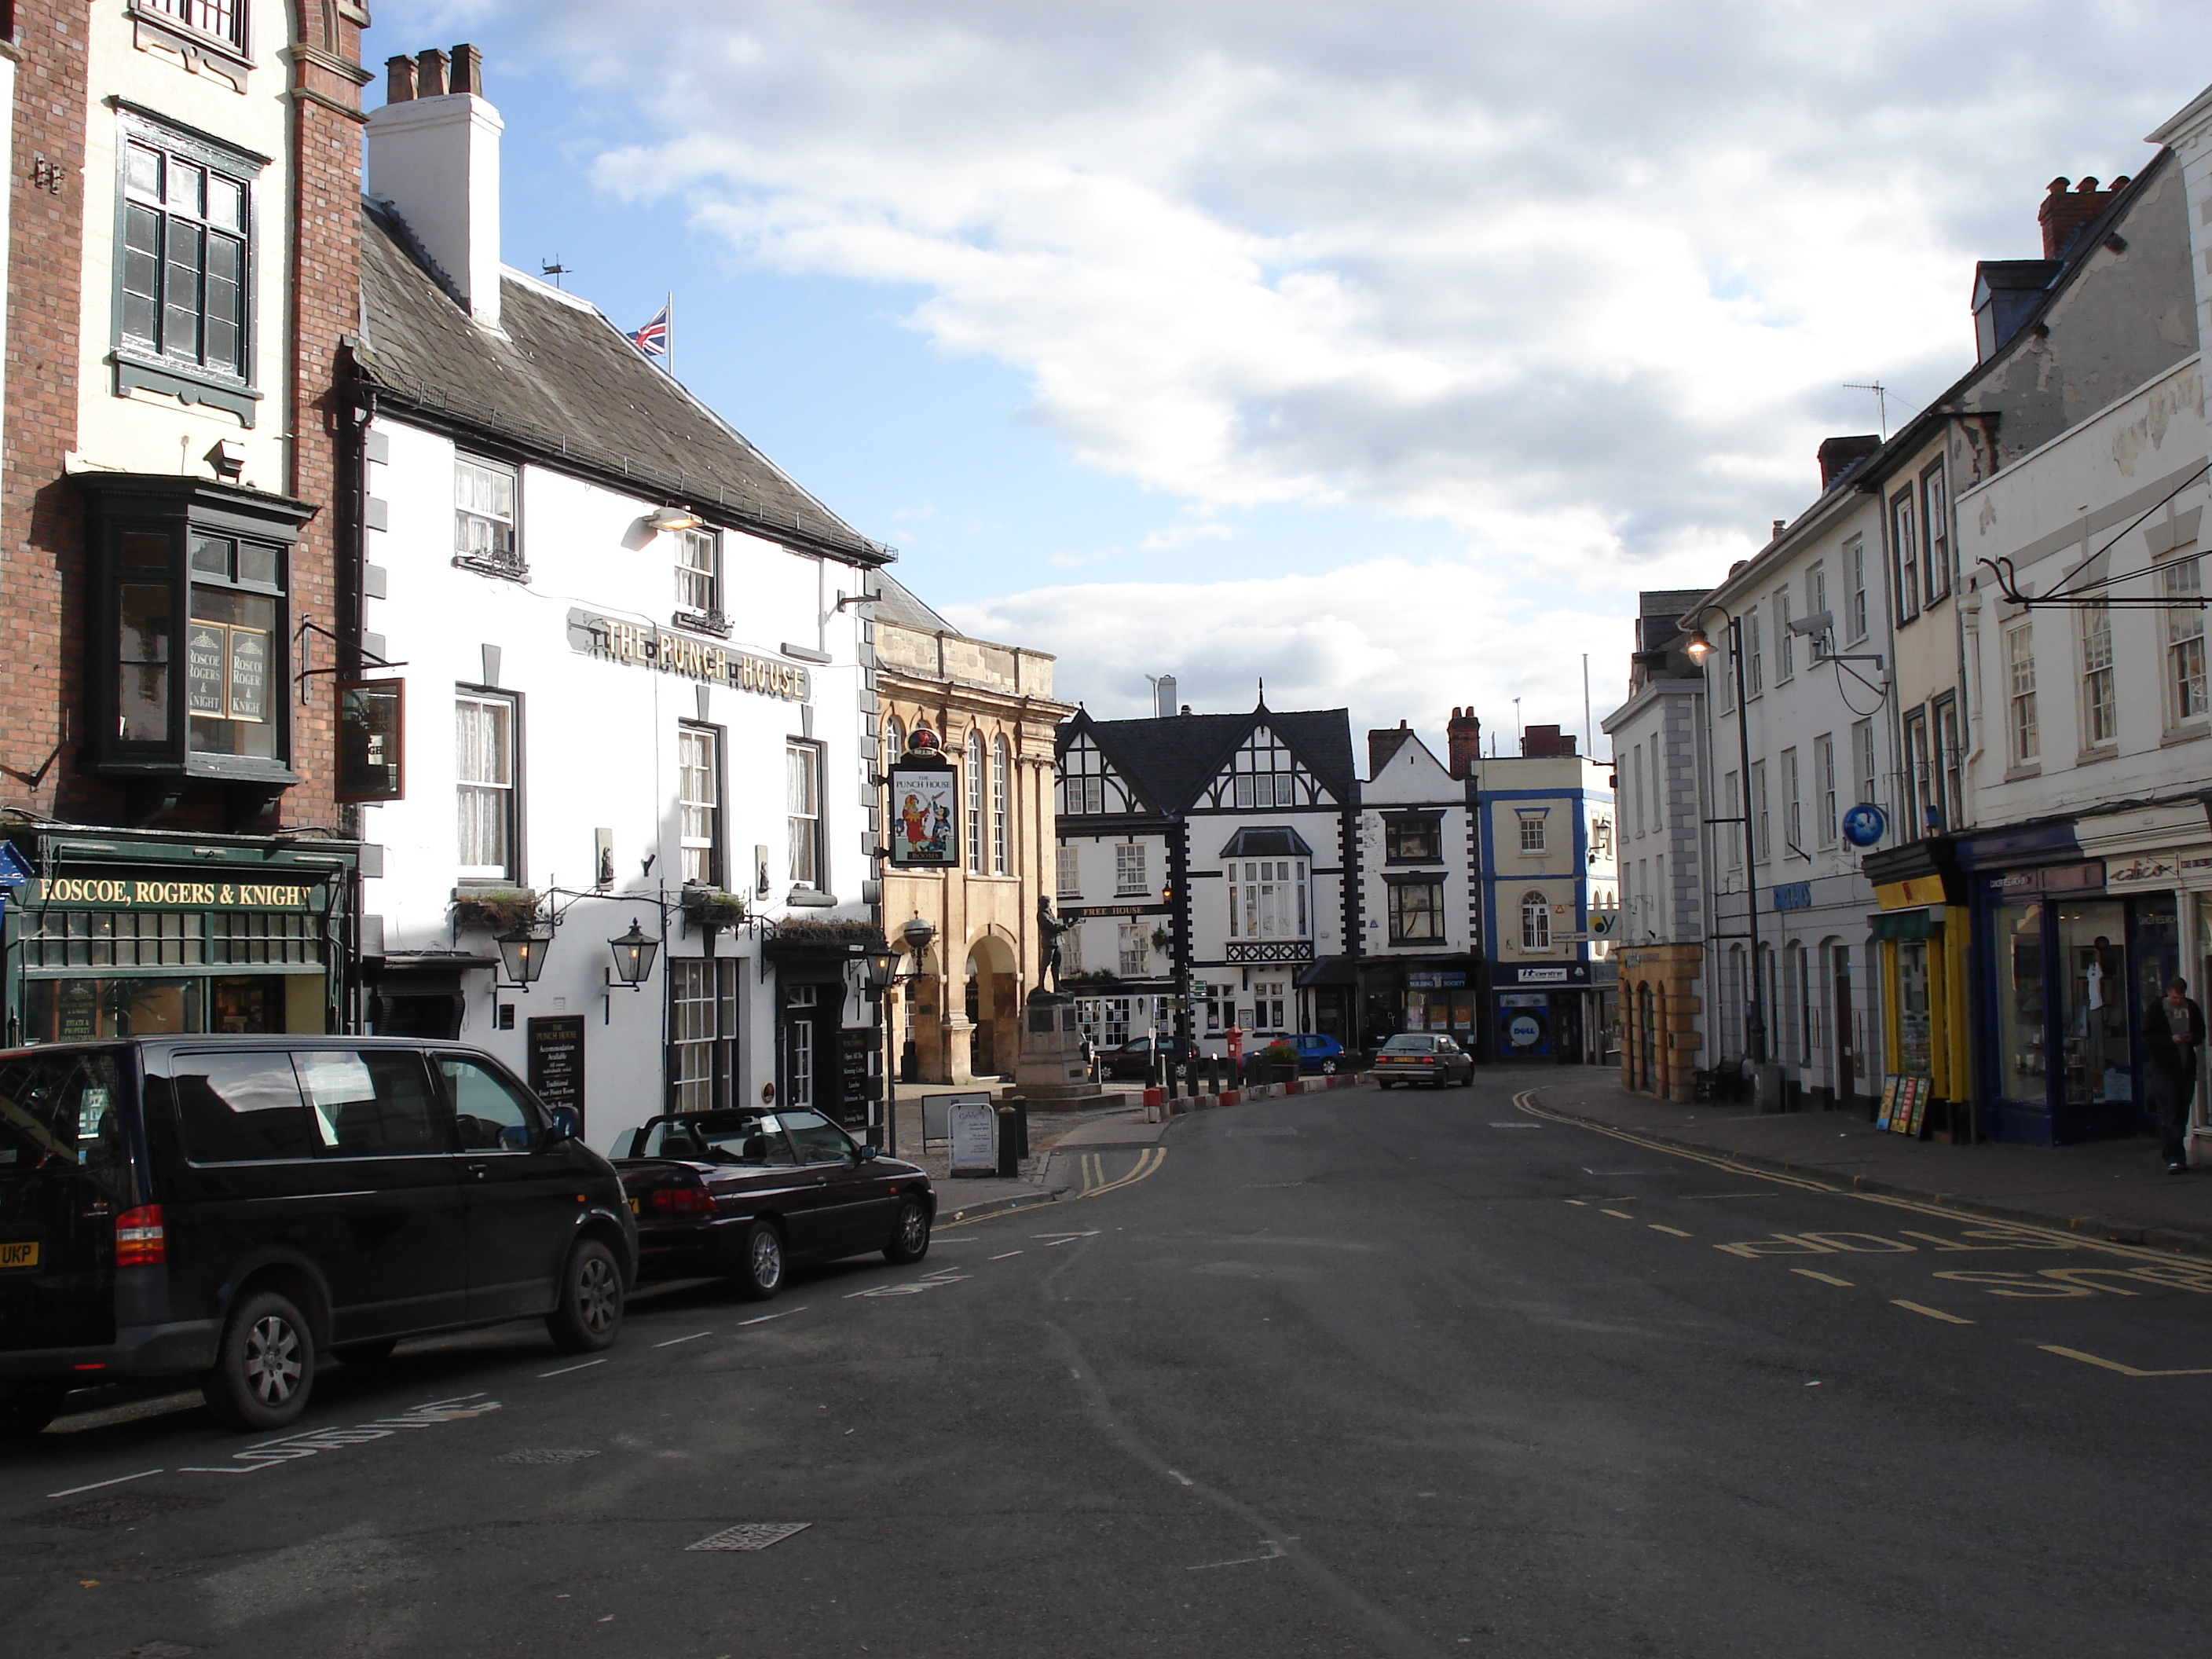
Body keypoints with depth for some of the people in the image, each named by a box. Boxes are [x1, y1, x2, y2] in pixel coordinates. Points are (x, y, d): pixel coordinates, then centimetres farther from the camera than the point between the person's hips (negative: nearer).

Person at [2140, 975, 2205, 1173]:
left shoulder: (2192, 1009, 8)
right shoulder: (2155, 1010, -2)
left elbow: (2201, 1034, 14)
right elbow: (2148, 1037, -5)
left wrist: (2191, 1038, -10)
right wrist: (2171, 1040, -19)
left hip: (2187, 1069, 4)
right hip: (2164, 1069, -4)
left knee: (2182, 1117, 9)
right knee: (2169, 1118, -8)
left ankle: (2175, 1156, 18)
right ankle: (2173, 1158, -11)